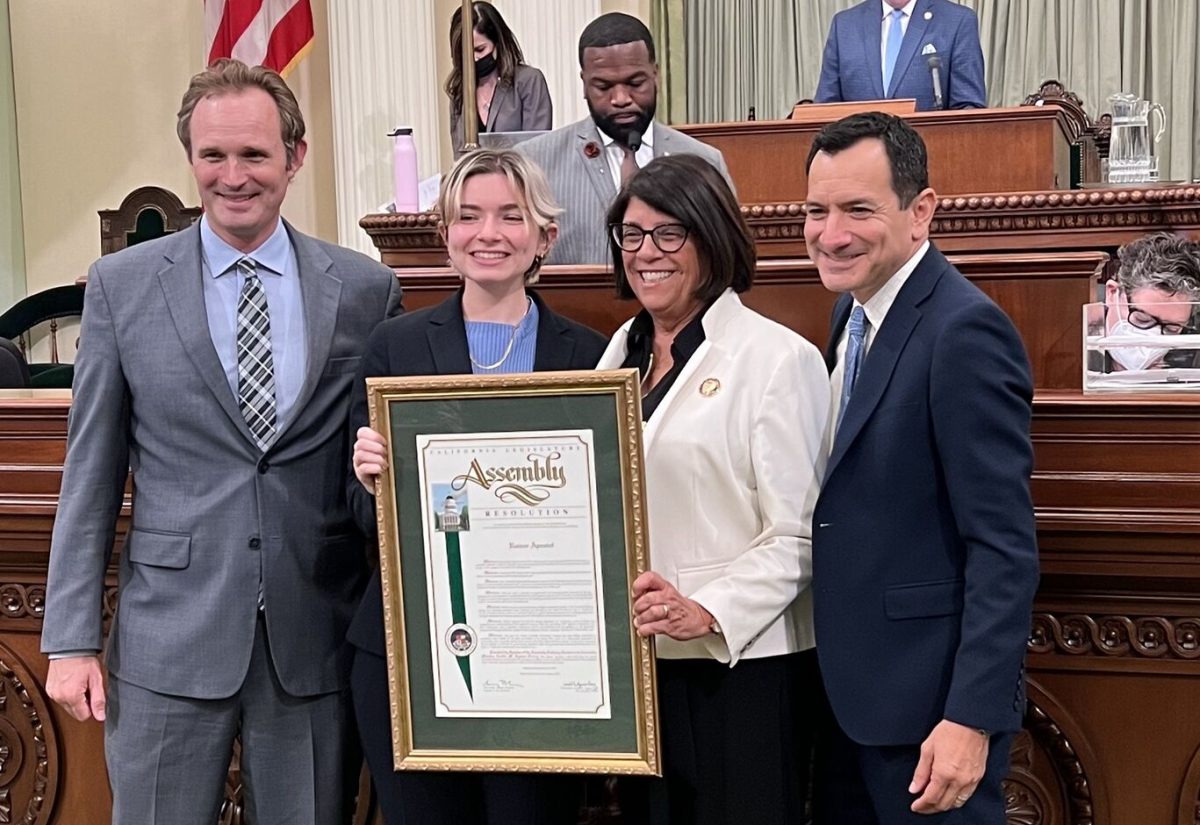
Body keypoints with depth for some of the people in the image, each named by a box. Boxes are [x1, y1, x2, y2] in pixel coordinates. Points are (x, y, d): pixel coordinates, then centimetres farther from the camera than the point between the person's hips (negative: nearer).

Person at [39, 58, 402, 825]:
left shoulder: (366, 288, 1)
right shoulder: (122, 284, 0)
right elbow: (91, 471, 2)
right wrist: (72, 638, -1)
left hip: (317, 642, 1)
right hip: (170, 640, 0)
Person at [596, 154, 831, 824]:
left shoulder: (777, 358, -8)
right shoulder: (622, 353, 11)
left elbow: (796, 535, -12)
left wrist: (709, 613, -23)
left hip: (741, 663, -6)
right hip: (639, 662, 6)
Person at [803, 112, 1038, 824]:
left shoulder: (964, 330, -19)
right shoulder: (854, 311, 8)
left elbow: (1005, 547, -21)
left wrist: (973, 718, -23)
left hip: (931, 699, -8)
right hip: (850, 687, 8)